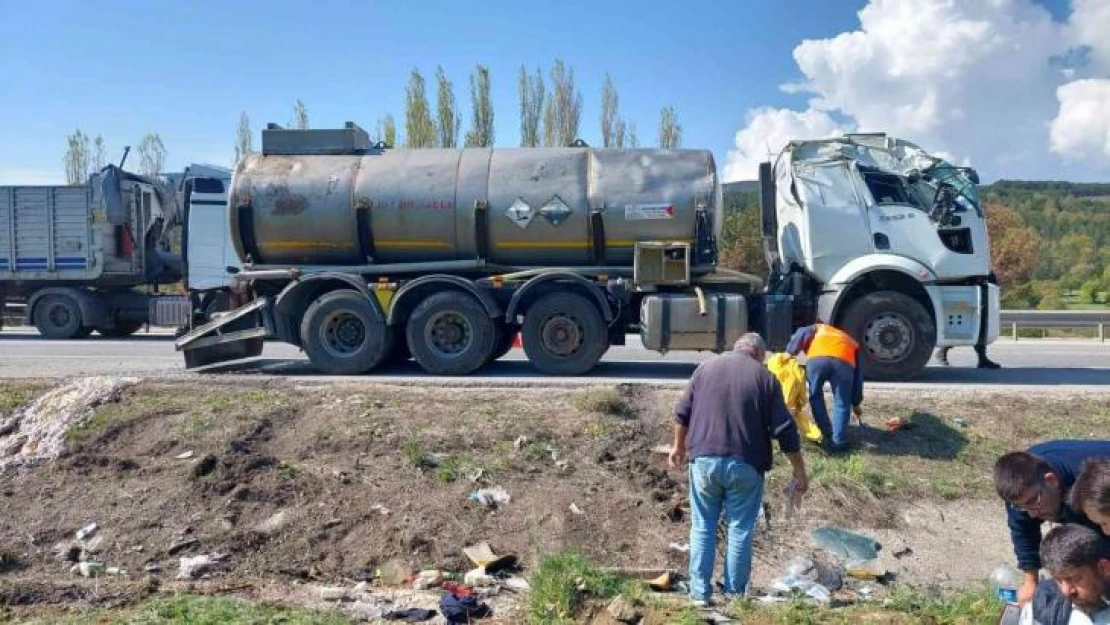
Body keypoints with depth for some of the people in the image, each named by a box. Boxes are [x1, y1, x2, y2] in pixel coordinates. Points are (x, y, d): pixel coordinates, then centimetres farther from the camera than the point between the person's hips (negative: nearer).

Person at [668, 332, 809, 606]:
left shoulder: (706, 367, 9)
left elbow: (682, 413, 10)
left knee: (702, 527, 10)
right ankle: (734, 594, 13)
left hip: (704, 459, 2)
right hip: (745, 465, -2)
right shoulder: (765, 377, 2)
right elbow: (785, 431, -1)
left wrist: (679, 446, 25)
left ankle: (699, 592, 9)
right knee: (740, 530, 8)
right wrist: (800, 472, 6)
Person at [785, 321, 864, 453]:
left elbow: (802, 334, 16)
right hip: (843, 361, 1)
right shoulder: (851, 342, 42)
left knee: (816, 397, 23)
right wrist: (856, 403, 47)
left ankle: (827, 435, 27)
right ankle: (838, 442, 14)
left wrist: (790, 352, 17)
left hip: (817, 359, -1)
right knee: (841, 404, 17)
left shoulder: (818, 328, 42)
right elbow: (858, 375, 41)